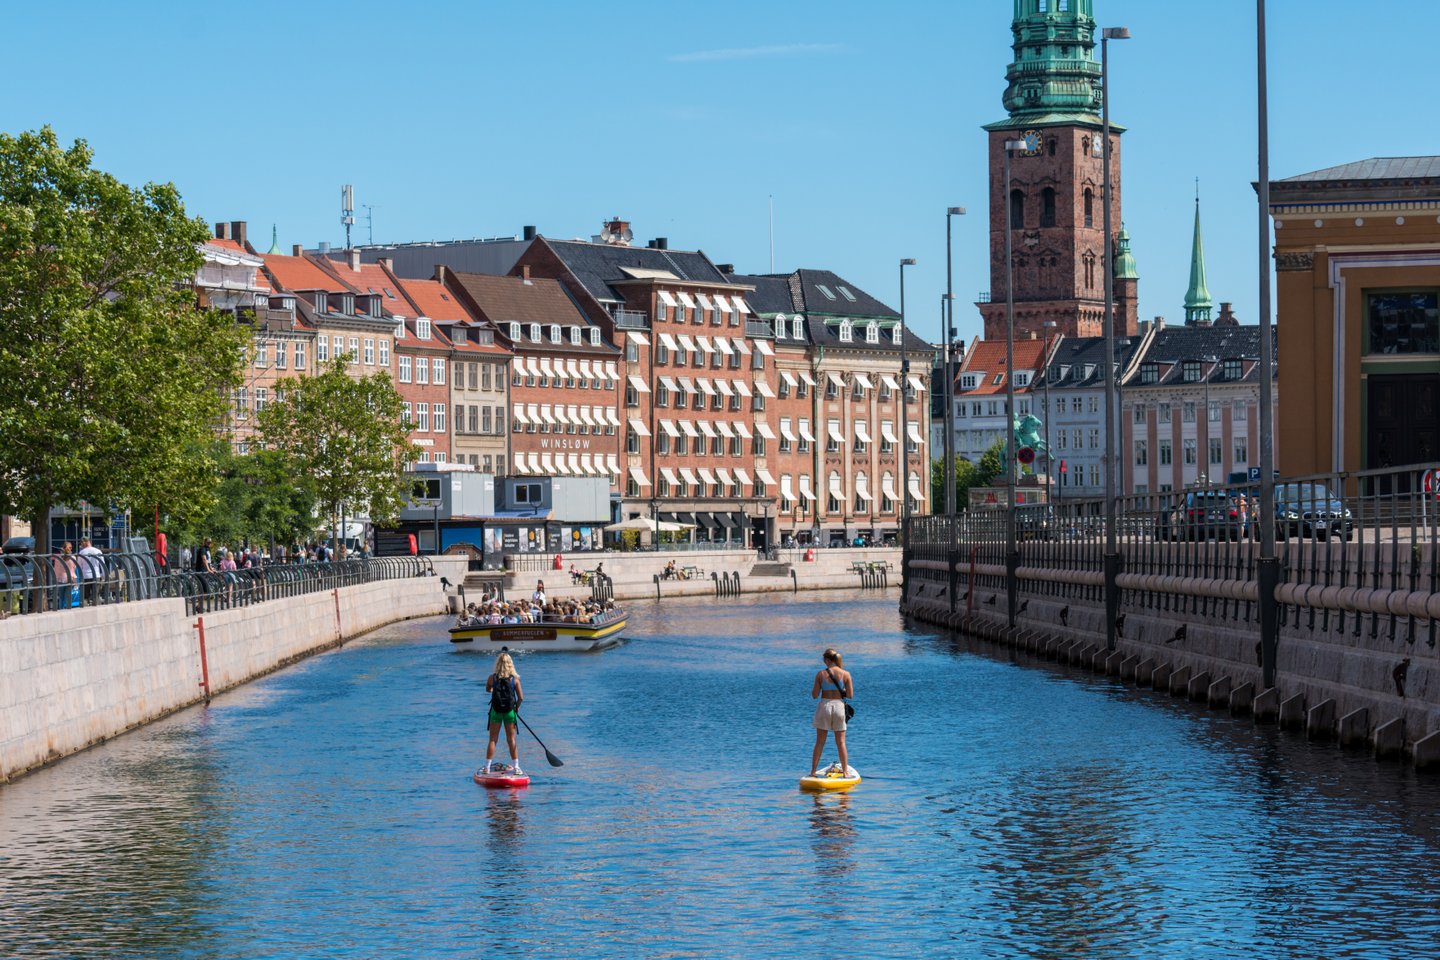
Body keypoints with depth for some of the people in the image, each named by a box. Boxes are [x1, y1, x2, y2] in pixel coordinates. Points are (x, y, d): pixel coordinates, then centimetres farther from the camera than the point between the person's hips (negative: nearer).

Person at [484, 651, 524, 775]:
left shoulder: (493, 678, -6)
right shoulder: (515, 679, -6)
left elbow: (488, 689, 15)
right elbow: (521, 698, -4)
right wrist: (516, 708, 15)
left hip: (496, 711, 0)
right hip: (510, 712, 0)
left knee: (493, 740, 7)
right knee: (512, 740, 9)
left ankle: (487, 768, 8)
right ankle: (516, 767, 9)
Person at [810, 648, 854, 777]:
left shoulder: (821, 674, -5)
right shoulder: (845, 674, -3)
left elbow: (814, 695, -4)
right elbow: (850, 695, -3)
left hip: (824, 706, 0)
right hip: (839, 706, 0)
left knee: (819, 742, 7)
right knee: (841, 742, 8)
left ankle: (813, 771, 8)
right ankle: (845, 771, 8)